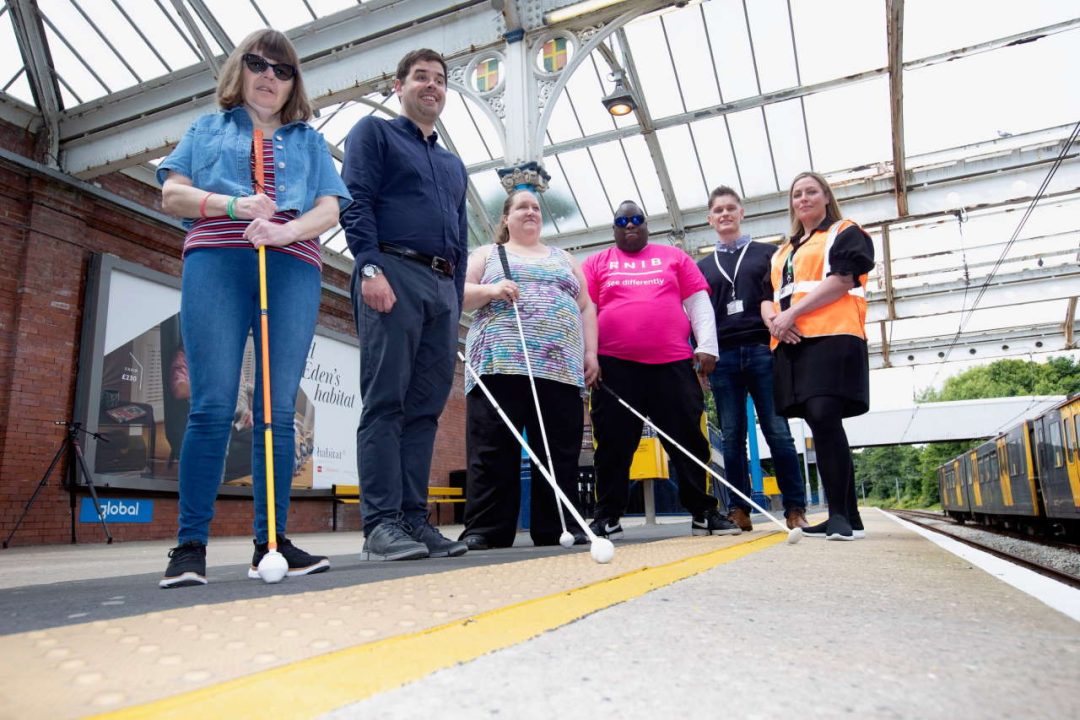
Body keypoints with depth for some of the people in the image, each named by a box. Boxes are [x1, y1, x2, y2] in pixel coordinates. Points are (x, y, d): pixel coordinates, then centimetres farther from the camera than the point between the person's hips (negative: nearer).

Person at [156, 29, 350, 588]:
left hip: (292, 270, 1)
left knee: (279, 410, -5)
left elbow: (329, 209, 11)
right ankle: (190, 546, -5)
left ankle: (271, 543, 0)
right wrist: (234, 205, -7)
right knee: (212, 405, -11)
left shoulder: (310, 141, 24)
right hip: (215, 263, -1)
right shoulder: (208, 129, 24)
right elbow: (171, 194, 13)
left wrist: (287, 229, -11)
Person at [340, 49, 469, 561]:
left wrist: (457, 300, 16)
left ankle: (414, 520, 6)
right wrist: (370, 267, -17)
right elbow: (356, 202, -3)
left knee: (425, 408, 2)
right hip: (393, 275, -6)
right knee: (385, 402, -10)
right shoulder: (374, 132, 12)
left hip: (442, 288, 6)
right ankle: (381, 523, -8)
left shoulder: (454, 164, 30)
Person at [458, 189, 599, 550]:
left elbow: (586, 307, 20)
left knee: (560, 453, -2)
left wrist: (590, 352, 6)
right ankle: (483, 530, -4)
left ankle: (558, 527, 5)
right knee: (493, 450, -8)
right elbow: (461, 294, 8)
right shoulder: (487, 254, 20)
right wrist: (489, 291, -12)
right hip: (500, 362, -2)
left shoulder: (564, 259, 27)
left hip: (560, 367, 3)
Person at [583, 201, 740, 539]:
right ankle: (607, 517, 9)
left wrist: (707, 346, 0)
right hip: (615, 366, -1)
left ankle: (704, 512, 13)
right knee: (613, 444, 0)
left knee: (688, 440, 3)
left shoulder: (674, 256, 18)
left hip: (673, 364, 1)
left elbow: (698, 302, 12)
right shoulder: (597, 263, 15)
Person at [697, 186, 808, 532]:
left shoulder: (767, 254, 14)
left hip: (763, 351, -2)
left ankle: (795, 509, 0)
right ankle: (739, 510, 5)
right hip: (723, 357, 2)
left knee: (778, 432, -5)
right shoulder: (702, 266, 19)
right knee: (732, 437, 0)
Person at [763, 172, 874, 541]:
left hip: (832, 337, -6)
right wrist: (773, 321, -3)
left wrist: (792, 312, -14)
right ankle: (847, 516, 8)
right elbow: (767, 296, 20)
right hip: (790, 344, 6)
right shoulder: (782, 253, 28)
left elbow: (841, 279, -7)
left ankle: (841, 514, -13)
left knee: (824, 418, -20)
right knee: (820, 425, 3)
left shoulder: (846, 233, 10)